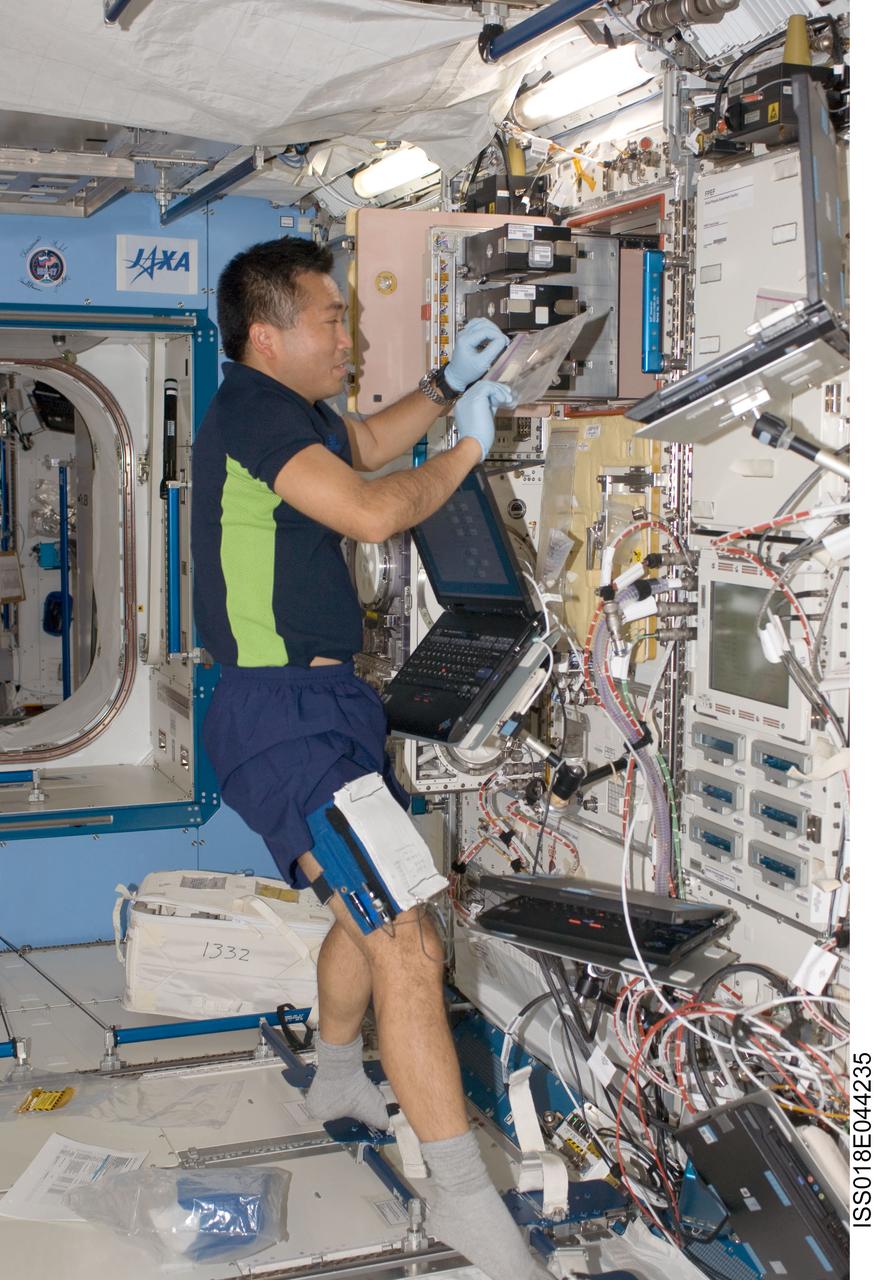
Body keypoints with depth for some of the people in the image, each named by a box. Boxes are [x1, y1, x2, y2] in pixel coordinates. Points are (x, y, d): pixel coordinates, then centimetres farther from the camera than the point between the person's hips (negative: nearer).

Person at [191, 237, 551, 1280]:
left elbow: (365, 445, 36)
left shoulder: (289, 412, 15)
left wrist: (447, 387, 24)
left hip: (324, 702, 11)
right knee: (404, 939, -17)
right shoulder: (249, 409, -15)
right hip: (280, 713, -11)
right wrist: (465, 451, -8)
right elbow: (372, 513, -24)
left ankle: (338, 1079, 48)